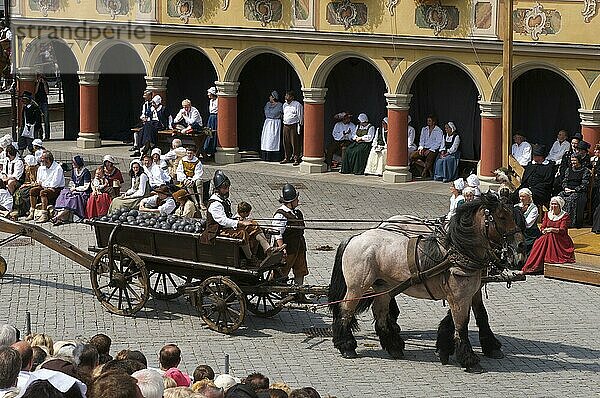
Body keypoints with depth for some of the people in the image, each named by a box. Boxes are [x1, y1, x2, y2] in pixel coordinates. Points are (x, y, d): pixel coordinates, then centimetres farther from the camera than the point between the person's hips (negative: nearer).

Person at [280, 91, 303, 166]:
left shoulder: (297, 105, -6)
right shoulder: (285, 105, 15)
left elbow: (300, 116, -5)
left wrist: (300, 125, -9)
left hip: (294, 125, -6)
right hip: (286, 125, 6)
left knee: (295, 143, -6)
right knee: (286, 143, 7)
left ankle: (296, 159, -3)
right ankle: (287, 158, 17)